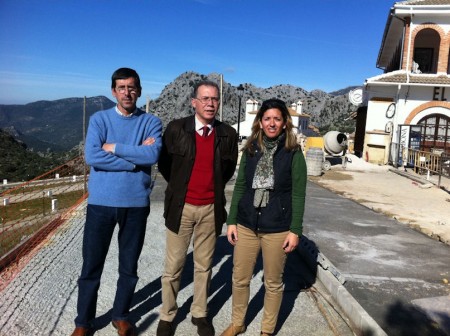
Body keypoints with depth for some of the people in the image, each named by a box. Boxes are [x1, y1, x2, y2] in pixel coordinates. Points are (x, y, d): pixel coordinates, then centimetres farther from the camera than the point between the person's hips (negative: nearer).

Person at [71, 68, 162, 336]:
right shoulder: (99, 119, 1)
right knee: (91, 266, 8)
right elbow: (92, 157, -15)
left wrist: (114, 147, -12)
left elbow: (153, 156, -16)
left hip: (136, 204, 1)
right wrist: (135, 158, -14)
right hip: (101, 203, 0)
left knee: (129, 266, 13)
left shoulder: (151, 122, 1)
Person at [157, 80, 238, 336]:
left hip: (211, 208, 2)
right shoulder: (176, 129, -7)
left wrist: (213, 188, 10)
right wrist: (180, 187, 9)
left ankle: (200, 314, 33)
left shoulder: (228, 134, -2)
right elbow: (164, 164, 4)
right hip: (181, 207, -1)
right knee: (173, 266, 9)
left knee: (204, 265, 15)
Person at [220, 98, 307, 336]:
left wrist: (295, 230, -8)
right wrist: (231, 221, 4)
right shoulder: (250, 149, 3)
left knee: (273, 283, 12)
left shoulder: (293, 153, -6)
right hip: (246, 225, 3)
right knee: (240, 279, 13)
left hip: (277, 229, -3)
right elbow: (240, 187, 6)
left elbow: (298, 195, -5)